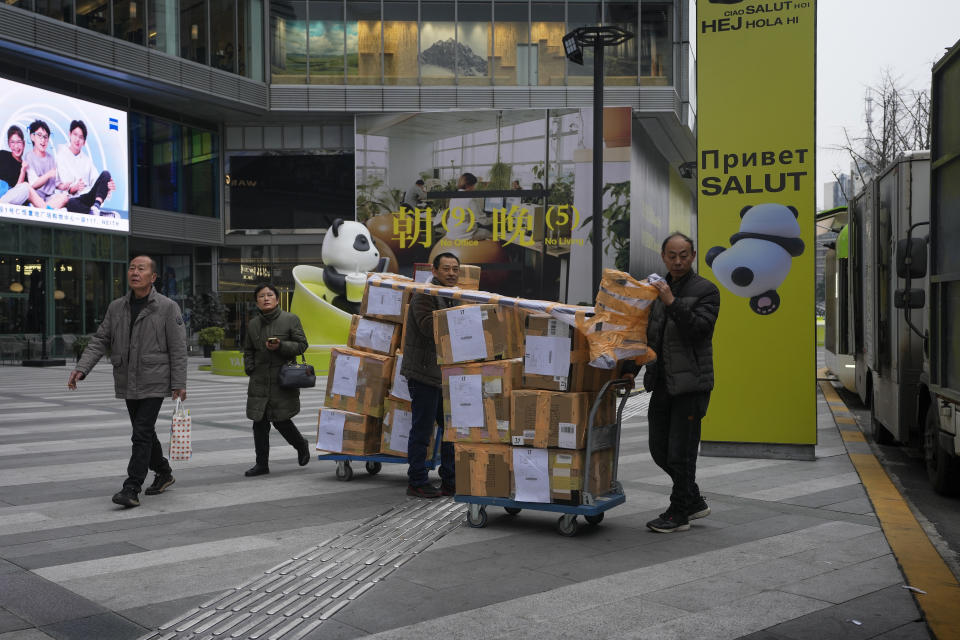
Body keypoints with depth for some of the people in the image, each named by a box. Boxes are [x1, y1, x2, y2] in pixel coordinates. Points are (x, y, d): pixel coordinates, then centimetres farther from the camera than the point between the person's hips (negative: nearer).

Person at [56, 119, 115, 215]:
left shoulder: (86, 159, 24)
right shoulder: (60, 156, 11)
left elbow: (95, 180, 11)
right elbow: (56, 185, 3)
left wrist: (108, 187, -12)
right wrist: (72, 188, -18)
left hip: (88, 197, 4)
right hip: (72, 198, -4)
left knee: (105, 174, -20)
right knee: (71, 203, -41)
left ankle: (96, 207, -40)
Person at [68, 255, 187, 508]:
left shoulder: (167, 307, -7)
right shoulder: (116, 307, 7)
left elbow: (178, 348, -8)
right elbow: (100, 340, 6)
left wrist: (179, 384, -11)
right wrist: (81, 368, -8)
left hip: (154, 383, -6)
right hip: (127, 383, 6)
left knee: (142, 434, -10)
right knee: (144, 432, 16)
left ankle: (131, 489, -8)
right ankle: (163, 473, 35)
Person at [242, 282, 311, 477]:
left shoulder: (291, 320, -2)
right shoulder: (252, 324, 10)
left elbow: (301, 345, -4)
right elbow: (248, 350, 21)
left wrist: (280, 346, -19)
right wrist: (250, 370, 5)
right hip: (259, 381, 4)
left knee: (281, 420, -4)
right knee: (259, 422, 2)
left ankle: (301, 446, 26)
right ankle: (262, 464, 12)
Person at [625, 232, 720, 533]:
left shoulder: (705, 290, -4)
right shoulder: (657, 289, 15)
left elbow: (699, 327, -18)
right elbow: (646, 334, 20)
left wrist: (672, 302, -25)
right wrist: (630, 368, 9)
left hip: (691, 384, -7)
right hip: (662, 384, 7)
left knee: (680, 452, -3)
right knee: (660, 450, 11)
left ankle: (679, 513, 12)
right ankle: (694, 502, 27)